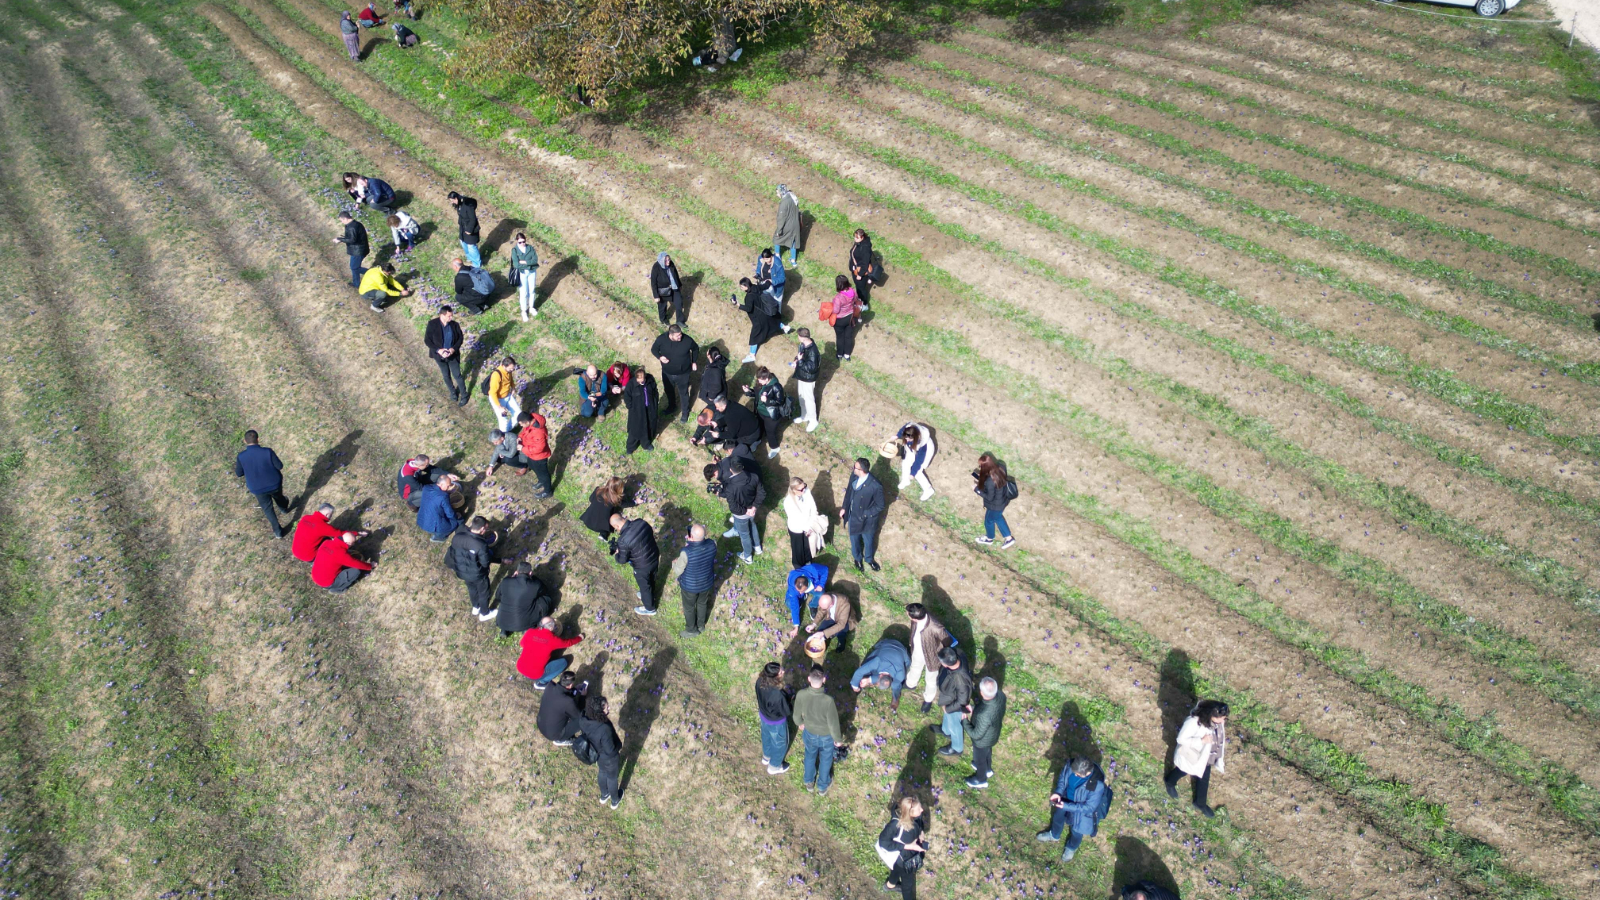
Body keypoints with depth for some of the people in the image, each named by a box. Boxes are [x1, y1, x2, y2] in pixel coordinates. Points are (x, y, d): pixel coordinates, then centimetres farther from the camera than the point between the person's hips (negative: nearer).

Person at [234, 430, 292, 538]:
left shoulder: (241, 456, -22)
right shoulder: (267, 452, -27)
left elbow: (238, 474, -8)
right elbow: (279, 466, -15)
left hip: (257, 488, 0)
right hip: (274, 484, 0)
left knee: (268, 508, 21)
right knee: (278, 496, 34)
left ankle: (277, 531, 29)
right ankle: (284, 507, 66)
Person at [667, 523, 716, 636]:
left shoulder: (686, 552, -39)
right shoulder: (712, 544, -26)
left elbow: (678, 571, -21)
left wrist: (674, 563, 1)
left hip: (690, 586, -4)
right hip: (706, 583, 4)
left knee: (689, 607, 25)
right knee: (702, 603, 31)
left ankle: (692, 630, 49)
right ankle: (701, 625, 56)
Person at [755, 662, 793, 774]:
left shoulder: (760, 681, -25)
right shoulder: (778, 694, -44)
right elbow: (786, 711, -26)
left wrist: (785, 690, -5)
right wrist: (791, 697, -11)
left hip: (763, 715, 6)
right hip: (776, 722, -6)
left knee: (767, 737, 34)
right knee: (780, 743, 25)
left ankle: (766, 757, 62)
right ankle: (774, 767, 50)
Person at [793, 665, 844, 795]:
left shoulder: (801, 695, -31)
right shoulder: (828, 700, -40)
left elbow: (797, 715, -10)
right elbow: (833, 723, -24)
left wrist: (800, 723, 14)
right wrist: (838, 739, -5)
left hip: (809, 733, 2)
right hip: (826, 736, -2)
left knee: (810, 756, 33)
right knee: (825, 760, 28)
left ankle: (809, 782, 57)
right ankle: (822, 787, 52)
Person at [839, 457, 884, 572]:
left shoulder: (875, 486, -35)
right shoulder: (854, 475, -18)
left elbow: (879, 506, -20)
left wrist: (864, 515, -19)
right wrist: (844, 507, 3)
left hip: (866, 519, -4)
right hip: (852, 515, 4)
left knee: (868, 541, 25)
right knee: (854, 539, 27)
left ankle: (869, 559, 55)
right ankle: (857, 558, 56)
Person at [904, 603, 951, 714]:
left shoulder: (936, 628, -47)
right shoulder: (919, 615, -30)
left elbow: (948, 642, -25)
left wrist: (936, 652, -11)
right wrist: (912, 642, 11)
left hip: (930, 657, -4)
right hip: (917, 653, 5)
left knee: (931, 680, 27)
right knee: (915, 670, 36)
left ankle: (928, 699, 56)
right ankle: (910, 684, 68)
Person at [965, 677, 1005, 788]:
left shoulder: (984, 715, -48)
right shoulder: (1001, 695, -29)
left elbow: (976, 735, -29)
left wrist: (965, 720, -18)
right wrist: (974, 707, -8)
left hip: (983, 740, -6)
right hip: (994, 733, 6)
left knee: (979, 758, 26)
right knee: (988, 751, 36)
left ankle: (981, 779, 55)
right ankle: (988, 769, 65)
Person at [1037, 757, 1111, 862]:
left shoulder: (1097, 785, -43)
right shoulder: (1071, 764, -31)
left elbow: (1089, 807, -29)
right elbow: (1062, 778, -8)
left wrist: (1067, 806, -31)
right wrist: (1058, 792, -23)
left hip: (1082, 809, -4)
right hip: (1066, 799, 4)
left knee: (1076, 832, 23)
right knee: (1057, 817, 30)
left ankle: (1072, 848, 58)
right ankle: (1054, 835, 64)